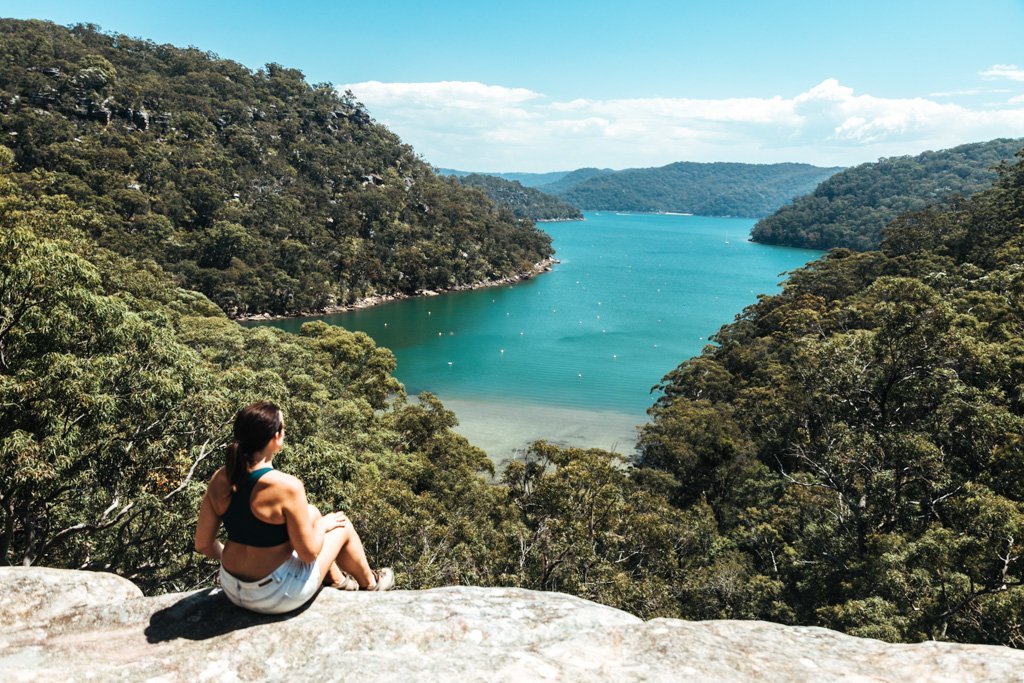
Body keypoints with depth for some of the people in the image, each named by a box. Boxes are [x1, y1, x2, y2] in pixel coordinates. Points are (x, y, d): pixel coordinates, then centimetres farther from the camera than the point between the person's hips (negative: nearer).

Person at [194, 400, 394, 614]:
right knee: (342, 526, 15)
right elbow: (308, 553, -20)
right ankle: (369, 583, 44)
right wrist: (323, 525, 0)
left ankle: (337, 579, 47)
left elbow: (203, 544, -2)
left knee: (310, 514, 23)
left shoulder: (219, 480, -11)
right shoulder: (287, 486, -29)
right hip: (277, 596, -6)